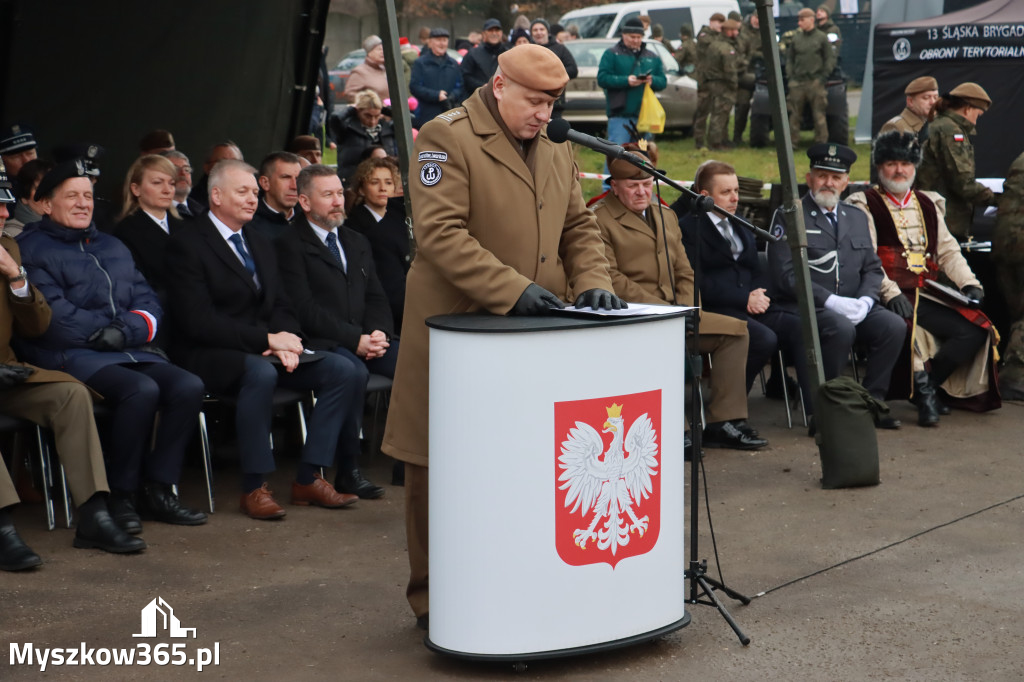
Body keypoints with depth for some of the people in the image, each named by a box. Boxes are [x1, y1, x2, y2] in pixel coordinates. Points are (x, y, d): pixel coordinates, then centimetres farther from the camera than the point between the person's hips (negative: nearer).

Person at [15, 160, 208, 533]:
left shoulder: (113, 247, 24)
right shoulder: (31, 250, 2)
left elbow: (148, 303, 14)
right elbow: (53, 317, -10)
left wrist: (128, 330, -8)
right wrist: (107, 329, -7)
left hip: (132, 351, 6)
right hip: (71, 356, -6)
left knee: (188, 387, -20)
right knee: (141, 390, -32)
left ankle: (157, 489, -11)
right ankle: (119, 494, -17)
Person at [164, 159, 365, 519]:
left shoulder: (261, 244, 19)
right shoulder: (187, 244, -6)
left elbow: (280, 307, 16)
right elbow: (197, 321, -16)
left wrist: (286, 341, -9)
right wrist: (268, 340, -20)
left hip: (266, 350, 7)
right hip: (211, 355, -7)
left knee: (341, 371, -12)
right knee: (260, 372, -39)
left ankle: (308, 478, -9)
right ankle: (254, 488, -27)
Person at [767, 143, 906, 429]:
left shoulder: (857, 218, 19)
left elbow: (873, 268, 16)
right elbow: (786, 275, -12)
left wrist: (864, 301, -6)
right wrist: (832, 301, -19)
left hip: (853, 307, 6)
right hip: (805, 309, -6)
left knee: (894, 326, -19)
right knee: (841, 328, -35)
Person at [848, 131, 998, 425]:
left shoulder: (928, 204, 23)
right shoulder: (864, 205, 5)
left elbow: (948, 251, 20)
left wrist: (969, 283, 2)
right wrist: (890, 292, -22)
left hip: (928, 295, 5)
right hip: (895, 298, -5)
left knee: (976, 329, -16)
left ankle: (924, 385, -6)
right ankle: (923, 388, -15)